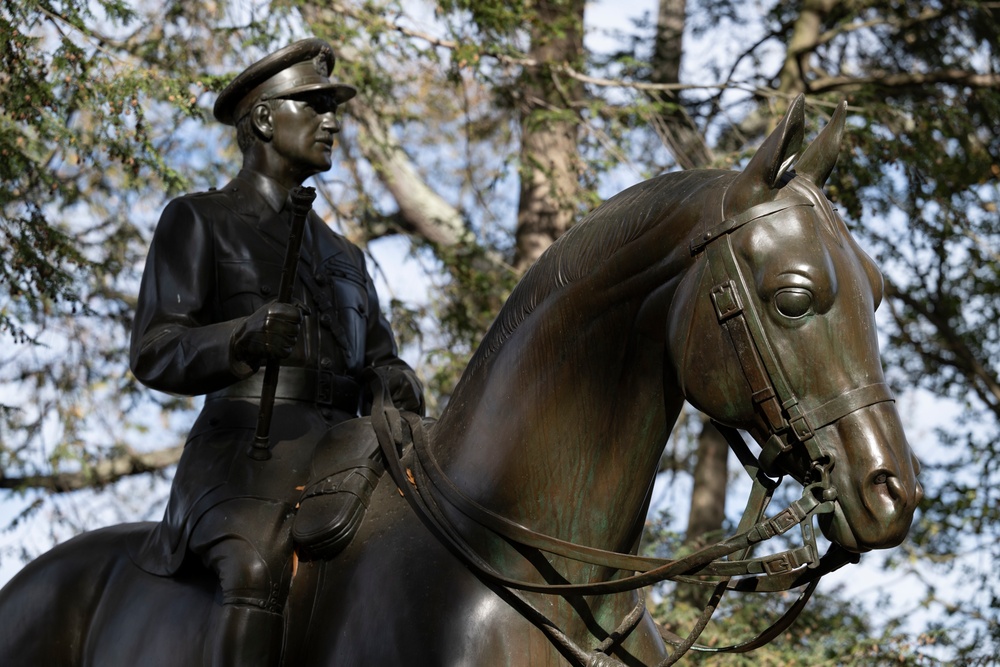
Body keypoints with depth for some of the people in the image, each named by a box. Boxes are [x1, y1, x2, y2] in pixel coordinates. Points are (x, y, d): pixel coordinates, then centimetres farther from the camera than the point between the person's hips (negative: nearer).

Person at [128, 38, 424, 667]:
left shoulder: (343, 254, 30)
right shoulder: (198, 221, 10)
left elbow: (379, 356, 26)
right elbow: (154, 353, -2)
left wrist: (399, 385, -1)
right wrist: (245, 338, -23)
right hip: (248, 448, -6)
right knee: (260, 564, -37)